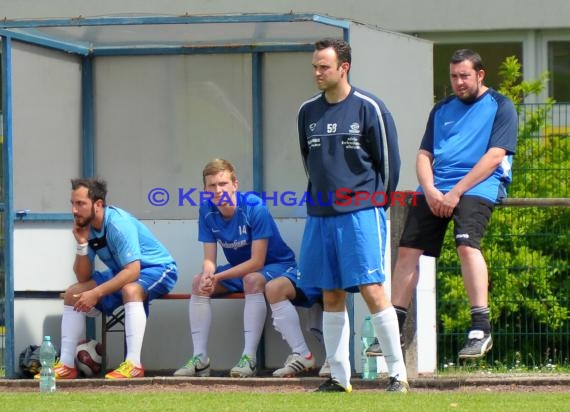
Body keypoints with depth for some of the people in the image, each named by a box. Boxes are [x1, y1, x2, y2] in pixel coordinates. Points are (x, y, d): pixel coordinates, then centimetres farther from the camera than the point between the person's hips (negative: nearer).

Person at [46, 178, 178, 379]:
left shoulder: (118, 225, -28)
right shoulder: (86, 227, -5)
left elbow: (133, 271, -35)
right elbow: (83, 277, -3)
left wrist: (96, 293, -37)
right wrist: (82, 244, -17)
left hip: (158, 269, -9)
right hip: (122, 273, 9)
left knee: (130, 289, -39)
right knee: (72, 293, 0)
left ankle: (134, 364, -42)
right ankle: (66, 365, -1)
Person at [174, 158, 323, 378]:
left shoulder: (254, 207, -26)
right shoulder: (207, 211, -9)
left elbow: (257, 262, -26)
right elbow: (209, 259, -7)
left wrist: (218, 277, -30)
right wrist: (208, 275, -31)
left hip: (277, 266, -7)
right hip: (241, 269, 7)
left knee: (253, 280, -36)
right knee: (199, 282, -10)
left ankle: (249, 357, -36)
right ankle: (200, 358, -9)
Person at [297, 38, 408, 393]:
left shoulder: (369, 108, -5)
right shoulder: (308, 112, 10)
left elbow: (389, 161, 0)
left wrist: (376, 203, 5)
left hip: (361, 215, -5)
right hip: (320, 216, 6)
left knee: (372, 290, -11)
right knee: (331, 296, 6)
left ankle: (398, 373, -6)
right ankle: (339, 378, 11)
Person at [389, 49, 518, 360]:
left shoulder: (500, 107, 3)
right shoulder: (442, 110, 22)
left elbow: (494, 156, -7)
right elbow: (424, 155, 16)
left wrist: (456, 192, -15)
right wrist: (430, 190, -6)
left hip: (477, 186, -6)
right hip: (435, 189, 6)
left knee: (467, 244, -28)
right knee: (408, 249, -4)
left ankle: (481, 328, -29)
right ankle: (394, 329, 2)